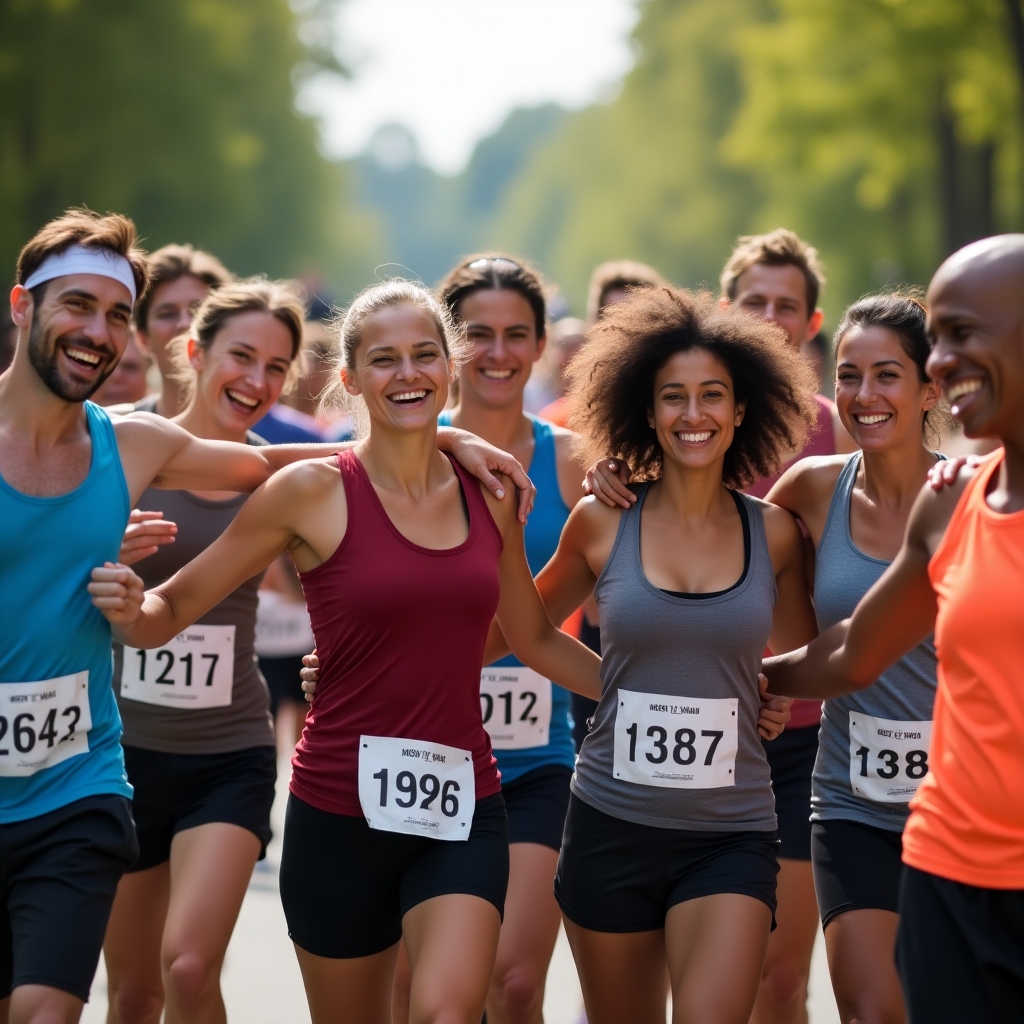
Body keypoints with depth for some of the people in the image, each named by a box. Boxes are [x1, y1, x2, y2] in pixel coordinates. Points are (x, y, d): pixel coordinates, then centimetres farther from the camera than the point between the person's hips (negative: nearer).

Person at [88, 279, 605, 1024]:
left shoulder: (489, 493, 4)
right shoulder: (314, 493, -6)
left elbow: (536, 640, 19)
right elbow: (174, 609, -3)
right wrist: (129, 609, -25)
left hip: (460, 811, 2)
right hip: (342, 812, -1)